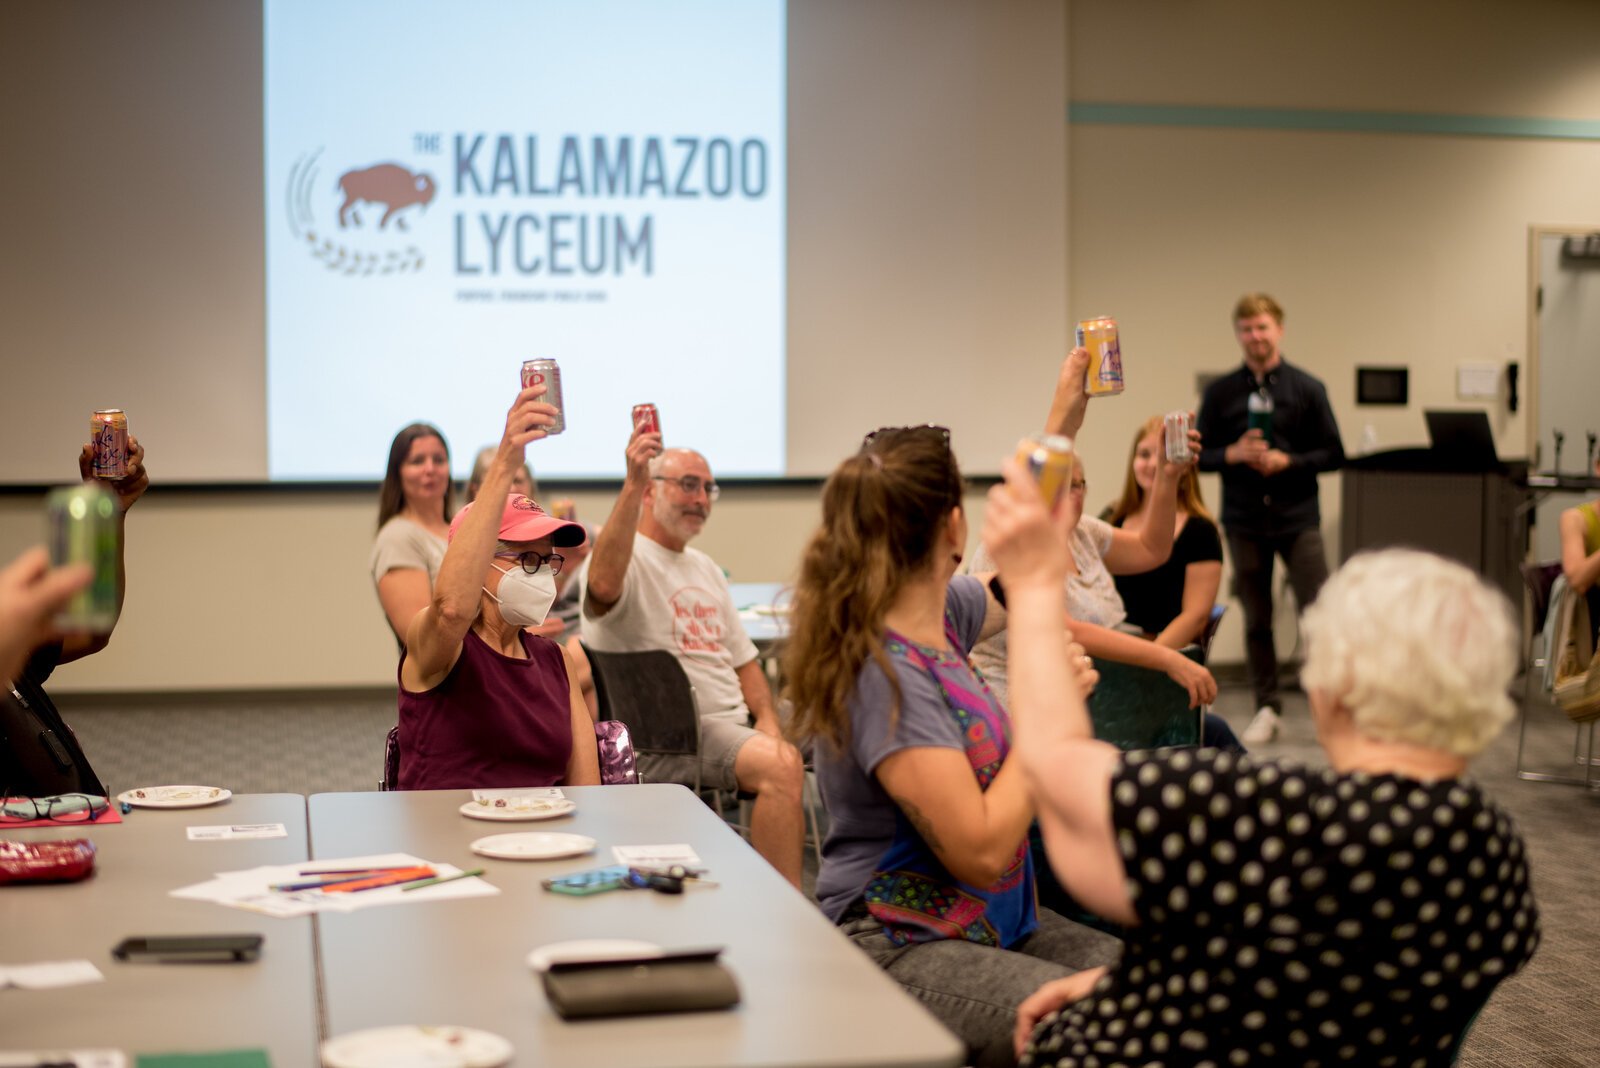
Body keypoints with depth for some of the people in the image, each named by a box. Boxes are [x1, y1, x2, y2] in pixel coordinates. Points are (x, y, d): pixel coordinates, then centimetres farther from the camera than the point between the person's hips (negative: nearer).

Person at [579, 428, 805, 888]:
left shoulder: (706, 568, 23)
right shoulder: (625, 557, -5)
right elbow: (604, 585, -32)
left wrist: (769, 723, 4)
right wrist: (631, 485, -39)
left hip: (733, 725, 9)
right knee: (782, 767, -30)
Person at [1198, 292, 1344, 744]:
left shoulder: (1307, 389, 2)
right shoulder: (1220, 392, 5)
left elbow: (1333, 454, 2)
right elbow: (1200, 456, 6)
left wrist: (1287, 461, -13)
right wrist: (1234, 454, -13)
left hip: (1298, 519, -1)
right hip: (1244, 521, 1)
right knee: (1256, 620, 8)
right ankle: (1267, 709, 18)